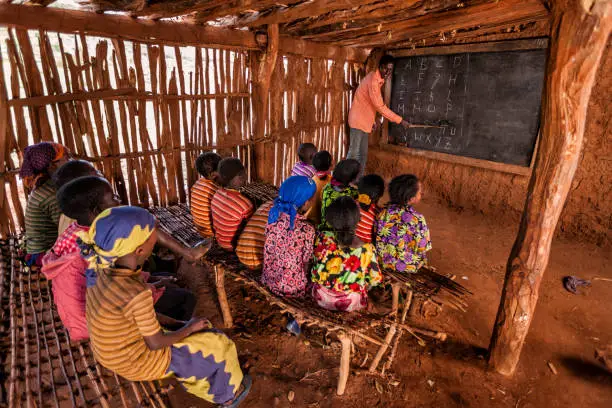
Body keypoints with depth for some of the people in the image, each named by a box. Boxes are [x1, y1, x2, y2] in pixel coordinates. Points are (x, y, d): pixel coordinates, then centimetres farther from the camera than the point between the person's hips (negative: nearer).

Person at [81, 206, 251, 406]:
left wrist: (176, 323, 0)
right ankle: (228, 393, 35)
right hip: (138, 361, -7)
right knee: (218, 345, 7)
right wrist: (189, 328, -6)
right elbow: (156, 343, -23)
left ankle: (207, 389, 43)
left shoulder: (103, 269, -13)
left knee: (202, 334, 22)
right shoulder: (136, 294, -38)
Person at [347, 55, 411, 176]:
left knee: (363, 154, 10)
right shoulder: (373, 80, -19)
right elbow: (380, 107, -21)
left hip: (364, 121, 10)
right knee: (354, 153, -7)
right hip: (358, 120, -10)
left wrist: (373, 121, 16)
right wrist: (400, 120, -18)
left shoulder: (378, 79, 11)